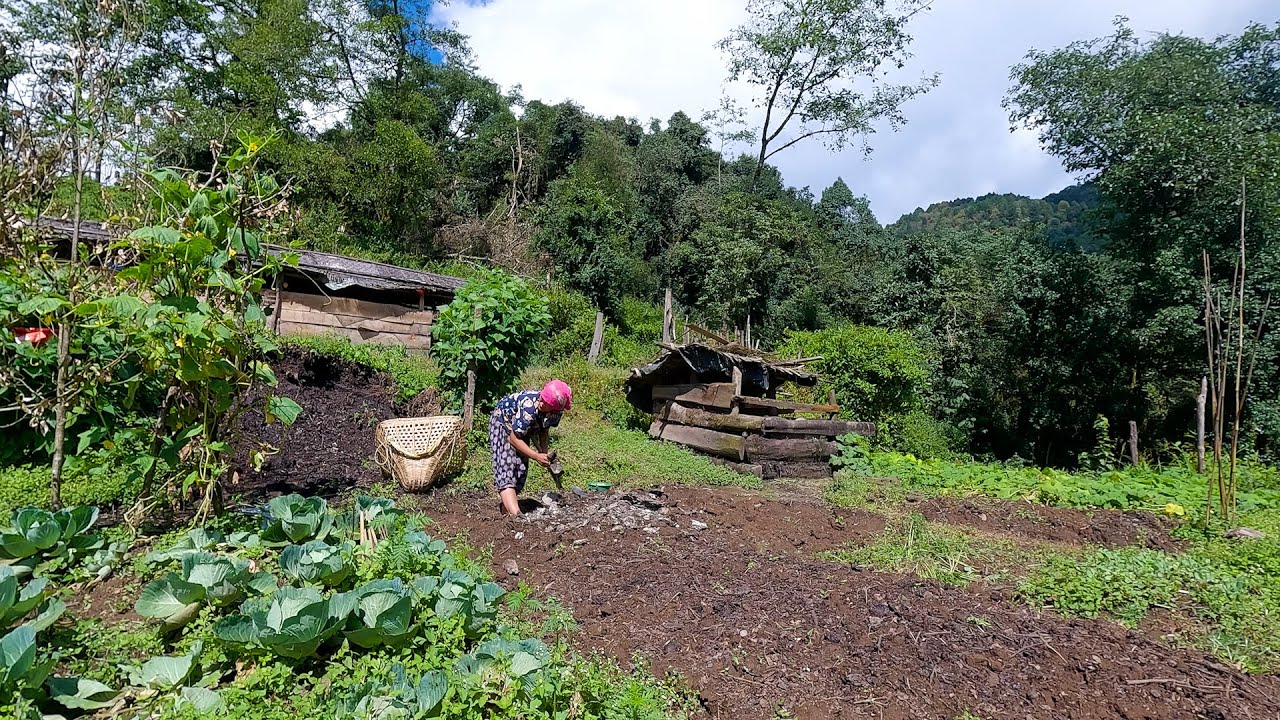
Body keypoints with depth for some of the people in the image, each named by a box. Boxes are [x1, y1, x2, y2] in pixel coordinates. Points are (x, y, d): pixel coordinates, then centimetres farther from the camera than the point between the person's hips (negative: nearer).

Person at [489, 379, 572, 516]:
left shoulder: (556, 411, -22)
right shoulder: (529, 407, -41)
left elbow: (544, 430, -2)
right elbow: (514, 438, -31)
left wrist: (544, 453, -16)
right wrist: (537, 456, -31)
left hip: (522, 428, 7)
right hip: (502, 421, -7)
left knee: (521, 468, 1)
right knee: (506, 465, -22)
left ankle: (506, 509, 16)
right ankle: (515, 514, -35)